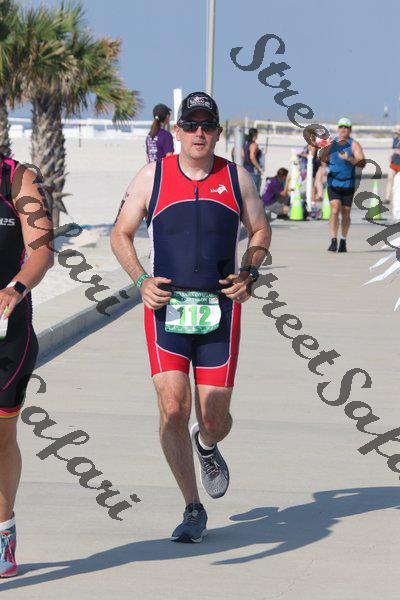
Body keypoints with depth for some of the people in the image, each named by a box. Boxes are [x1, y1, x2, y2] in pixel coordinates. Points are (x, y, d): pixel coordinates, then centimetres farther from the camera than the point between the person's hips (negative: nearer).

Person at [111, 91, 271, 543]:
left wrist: (248, 274, 0)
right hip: (166, 307, -1)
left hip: (220, 311, 1)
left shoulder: (236, 178, 5)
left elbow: (260, 231, 18)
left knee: (214, 419, 2)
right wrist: (141, 281, -6)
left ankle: (207, 447, 42)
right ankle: (193, 510, -1)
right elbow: (121, 234, 9)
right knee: (173, 408, -14)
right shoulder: (152, 177, 1)